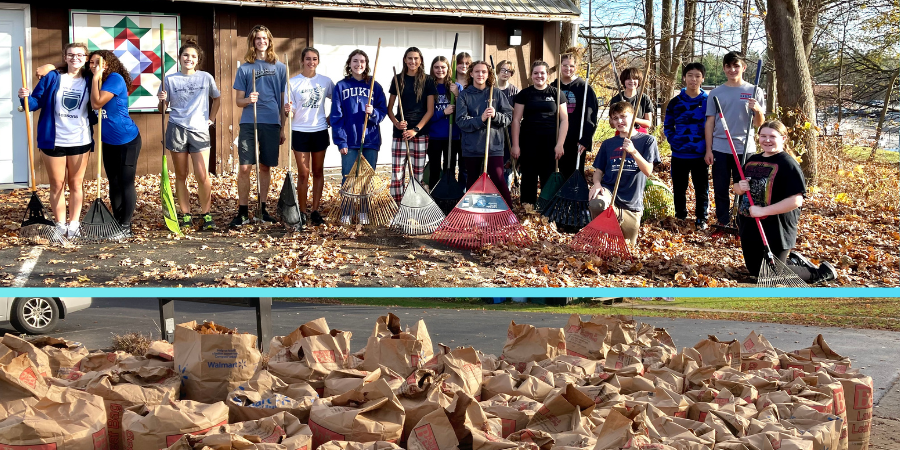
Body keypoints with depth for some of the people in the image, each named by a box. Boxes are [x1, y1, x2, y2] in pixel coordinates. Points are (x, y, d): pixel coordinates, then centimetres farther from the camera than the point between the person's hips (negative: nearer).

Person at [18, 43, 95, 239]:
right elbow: (36, 102, -1)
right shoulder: (52, 77, -2)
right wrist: (25, 98, -21)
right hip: (53, 141, -1)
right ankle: (60, 224, 19)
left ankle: (74, 223, 22)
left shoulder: (90, 81, 2)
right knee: (57, 185, 7)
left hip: (80, 142, 1)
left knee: (76, 184, 11)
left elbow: (96, 109, 6)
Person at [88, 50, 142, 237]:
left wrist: (96, 77, -19)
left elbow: (97, 103, -24)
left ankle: (126, 226, 4)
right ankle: (117, 222, 21)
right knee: (114, 183, 12)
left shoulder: (115, 78, -17)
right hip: (109, 142, 8)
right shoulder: (99, 81, 8)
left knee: (126, 183, -2)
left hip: (127, 140, -8)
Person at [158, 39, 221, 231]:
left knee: (202, 176, -10)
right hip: (177, 129, 1)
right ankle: (186, 216, 12)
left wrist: (211, 119, 12)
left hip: (199, 130, -1)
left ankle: (206, 215, 3)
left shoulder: (206, 78, 5)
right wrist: (162, 100, -13)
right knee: (181, 176, 5)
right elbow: (162, 109, 7)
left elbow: (216, 98, 21)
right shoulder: (170, 79, 4)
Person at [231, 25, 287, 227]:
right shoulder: (244, 68, 5)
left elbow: (283, 101, 12)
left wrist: (283, 128, 10)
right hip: (249, 123, -1)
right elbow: (238, 101, 6)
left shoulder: (279, 67, 9)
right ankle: (243, 212, 1)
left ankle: (262, 210, 19)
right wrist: (249, 100, -17)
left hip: (272, 123, 1)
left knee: (265, 167, 8)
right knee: (244, 167, -6)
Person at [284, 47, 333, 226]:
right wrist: (287, 110, -27)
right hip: (300, 131, -2)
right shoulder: (293, 82, -4)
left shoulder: (325, 81, 2)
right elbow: (291, 109, -5)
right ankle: (302, 212, 8)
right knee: (303, 174, -2)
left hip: (320, 131, 2)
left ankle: (315, 211, 15)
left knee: (318, 172, 8)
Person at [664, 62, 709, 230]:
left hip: (700, 154, -1)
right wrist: (673, 141, -4)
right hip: (679, 154, 2)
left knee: (701, 188, 4)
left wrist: (709, 147, -5)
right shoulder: (675, 102, 2)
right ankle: (680, 216, 25)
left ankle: (701, 219, 13)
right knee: (679, 187, 11)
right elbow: (667, 126, 10)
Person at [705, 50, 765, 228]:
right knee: (720, 189, 5)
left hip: (745, 148, -1)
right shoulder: (716, 93, 6)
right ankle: (723, 223, 15)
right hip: (720, 149, 1)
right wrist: (708, 150, 1)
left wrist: (758, 110, -18)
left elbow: (759, 124, 3)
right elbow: (710, 123, 7)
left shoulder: (754, 92, 4)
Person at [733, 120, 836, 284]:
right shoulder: (752, 160, 8)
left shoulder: (788, 164, -15)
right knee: (754, 271, 18)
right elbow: (736, 188, 18)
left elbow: (796, 200, -24)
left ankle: (818, 272, 16)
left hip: (775, 232, -8)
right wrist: (739, 188, -7)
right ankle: (791, 260, 38)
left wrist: (763, 211, -25)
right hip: (750, 228, 8)